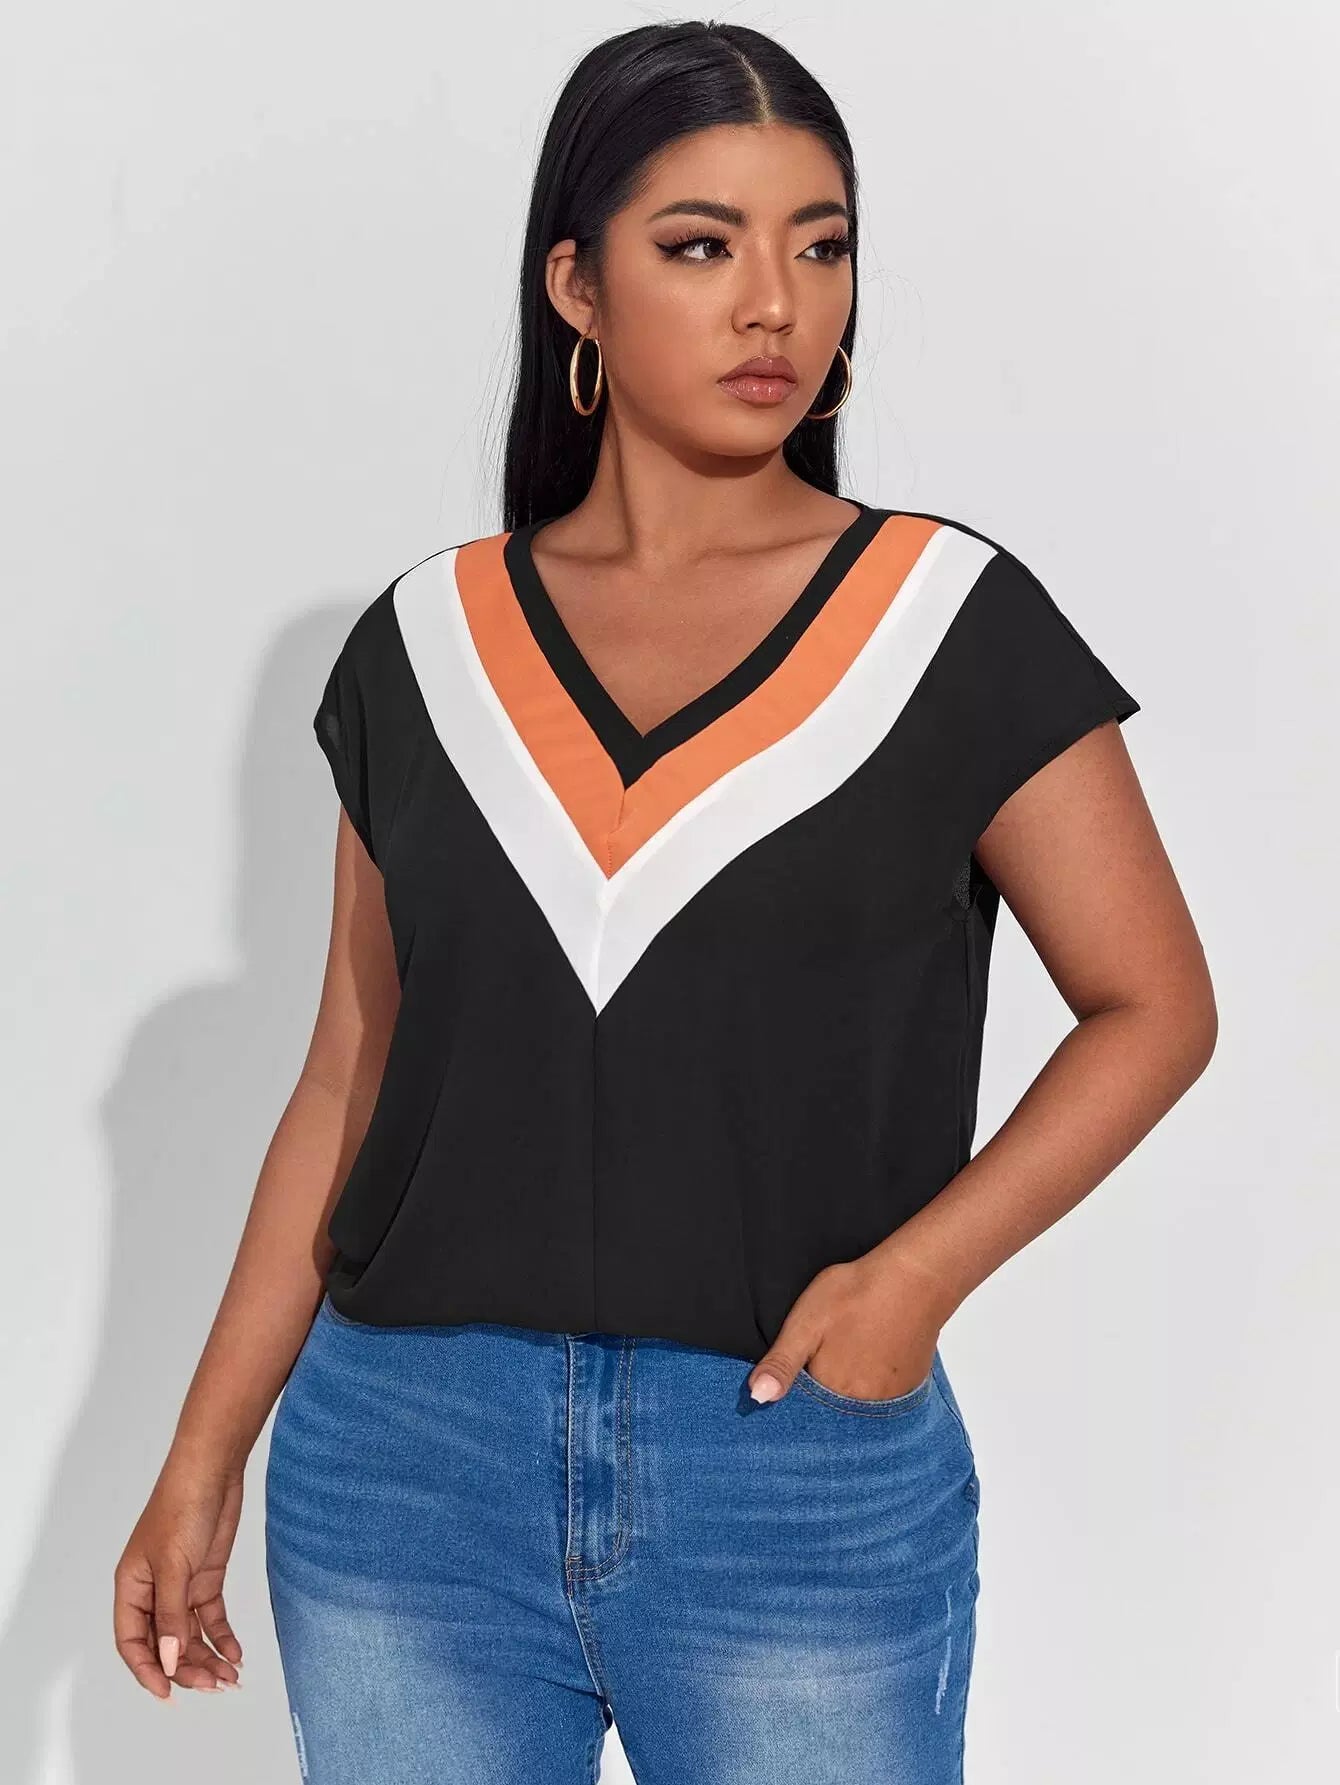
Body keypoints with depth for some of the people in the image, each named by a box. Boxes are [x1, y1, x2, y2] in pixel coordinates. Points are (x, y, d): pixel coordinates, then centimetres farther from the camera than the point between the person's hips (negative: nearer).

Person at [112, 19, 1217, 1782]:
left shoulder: (952, 622, -3)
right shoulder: (425, 642, 5)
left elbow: (1153, 1004, 0)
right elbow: (356, 1081, 9)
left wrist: (918, 1270, -14)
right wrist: (202, 1459, 8)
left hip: (807, 1474, -2)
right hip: (404, 1461, 2)